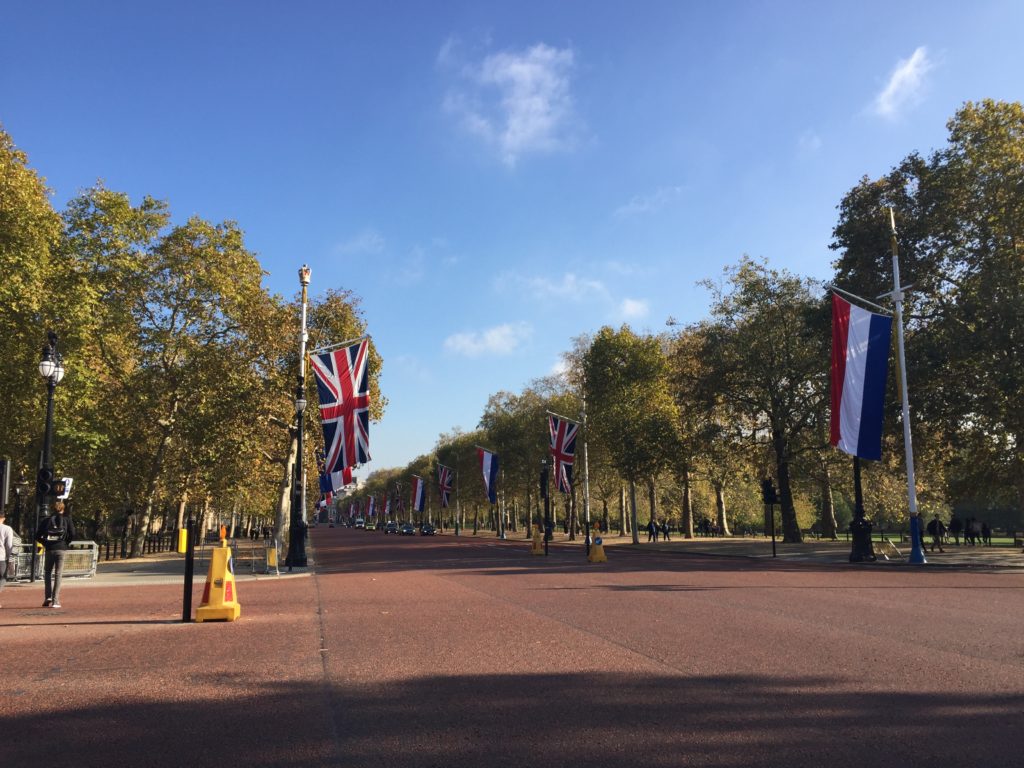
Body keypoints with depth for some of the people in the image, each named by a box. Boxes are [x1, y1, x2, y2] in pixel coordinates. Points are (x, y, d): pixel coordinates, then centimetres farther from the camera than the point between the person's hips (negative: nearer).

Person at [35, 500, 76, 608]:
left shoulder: (46, 520, 8)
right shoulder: (67, 519, 4)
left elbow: (38, 536, 4)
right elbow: (72, 534, -5)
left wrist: (45, 543, 17)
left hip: (49, 549, 1)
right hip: (61, 549, -1)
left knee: (47, 573, 16)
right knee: (58, 574, 0)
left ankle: (48, 597, 5)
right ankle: (55, 601, -3)